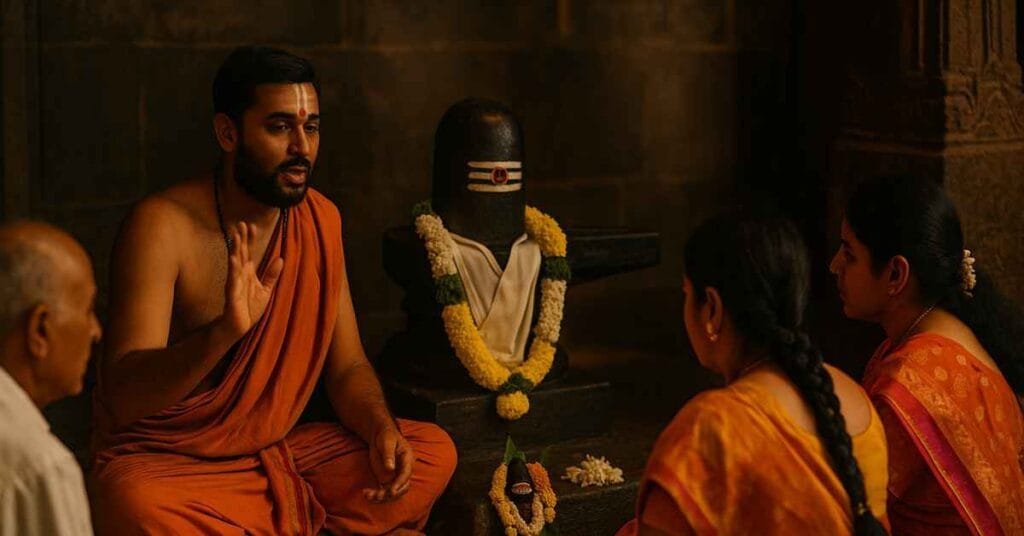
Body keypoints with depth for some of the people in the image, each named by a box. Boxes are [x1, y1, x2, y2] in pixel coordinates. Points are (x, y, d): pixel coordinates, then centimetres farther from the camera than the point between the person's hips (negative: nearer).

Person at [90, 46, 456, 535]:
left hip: (278, 455, 6)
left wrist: (382, 428, -14)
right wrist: (224, 331, -42)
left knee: (432, 450, -8)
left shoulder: (320, 219, 2)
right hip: (162, 464, -5)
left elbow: (347, 366, 8)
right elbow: (121, 397, -25)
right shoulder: (162, 225, -16)